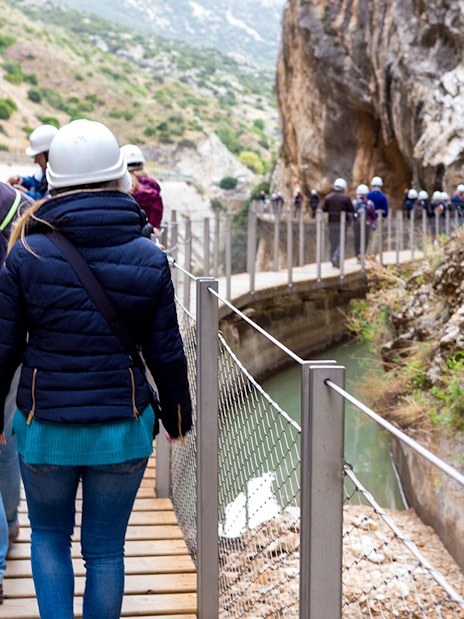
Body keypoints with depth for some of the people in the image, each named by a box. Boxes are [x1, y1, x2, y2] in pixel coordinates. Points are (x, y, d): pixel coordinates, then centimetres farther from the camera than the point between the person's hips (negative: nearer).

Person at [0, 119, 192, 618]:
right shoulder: (149, 260, -7)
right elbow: (166, 353, -1)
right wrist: (176, 414, 15)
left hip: (44, 428, 0)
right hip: (123, 430, 1)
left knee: (49, 536, 22)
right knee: (105, 549, 15)